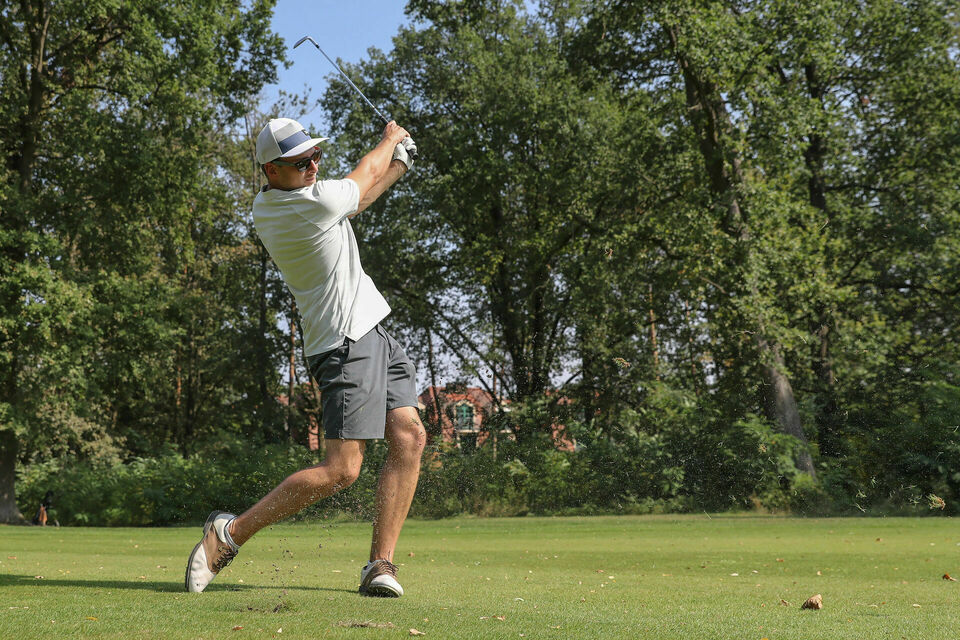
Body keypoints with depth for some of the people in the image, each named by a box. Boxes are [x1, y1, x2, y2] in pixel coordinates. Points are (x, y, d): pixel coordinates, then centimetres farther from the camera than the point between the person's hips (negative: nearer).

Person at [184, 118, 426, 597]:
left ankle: (380, 564, -5)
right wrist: (390, 139, 21)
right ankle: (230, 533, -2)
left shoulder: (264, 208, 8)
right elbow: (363, 175, 0)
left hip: (372, 335, 10)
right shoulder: (314, 202, -20)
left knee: (410, 436, -3)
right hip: (347, 342, -10)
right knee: (341, 469, -13)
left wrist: (396, 166, 18)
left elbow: (348, 204, 23)